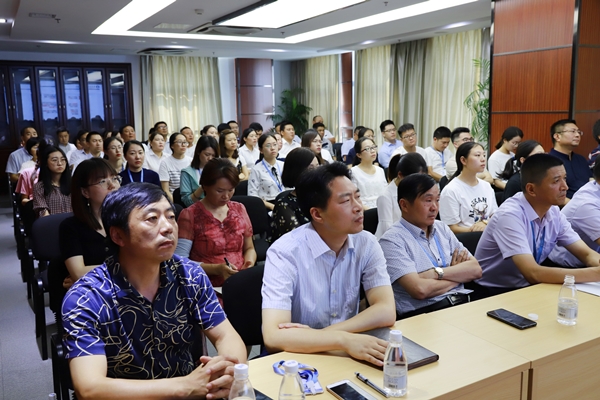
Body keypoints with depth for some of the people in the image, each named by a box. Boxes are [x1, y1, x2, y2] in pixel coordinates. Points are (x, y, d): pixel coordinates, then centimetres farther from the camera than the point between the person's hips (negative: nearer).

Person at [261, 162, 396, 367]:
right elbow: (274, 336, -26)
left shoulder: (366, 244, -5)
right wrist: (344, 340, -36)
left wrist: (316, 335, -23)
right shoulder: (285, 252, -18)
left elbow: (386, 312, -14)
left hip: (346, 356, 4)